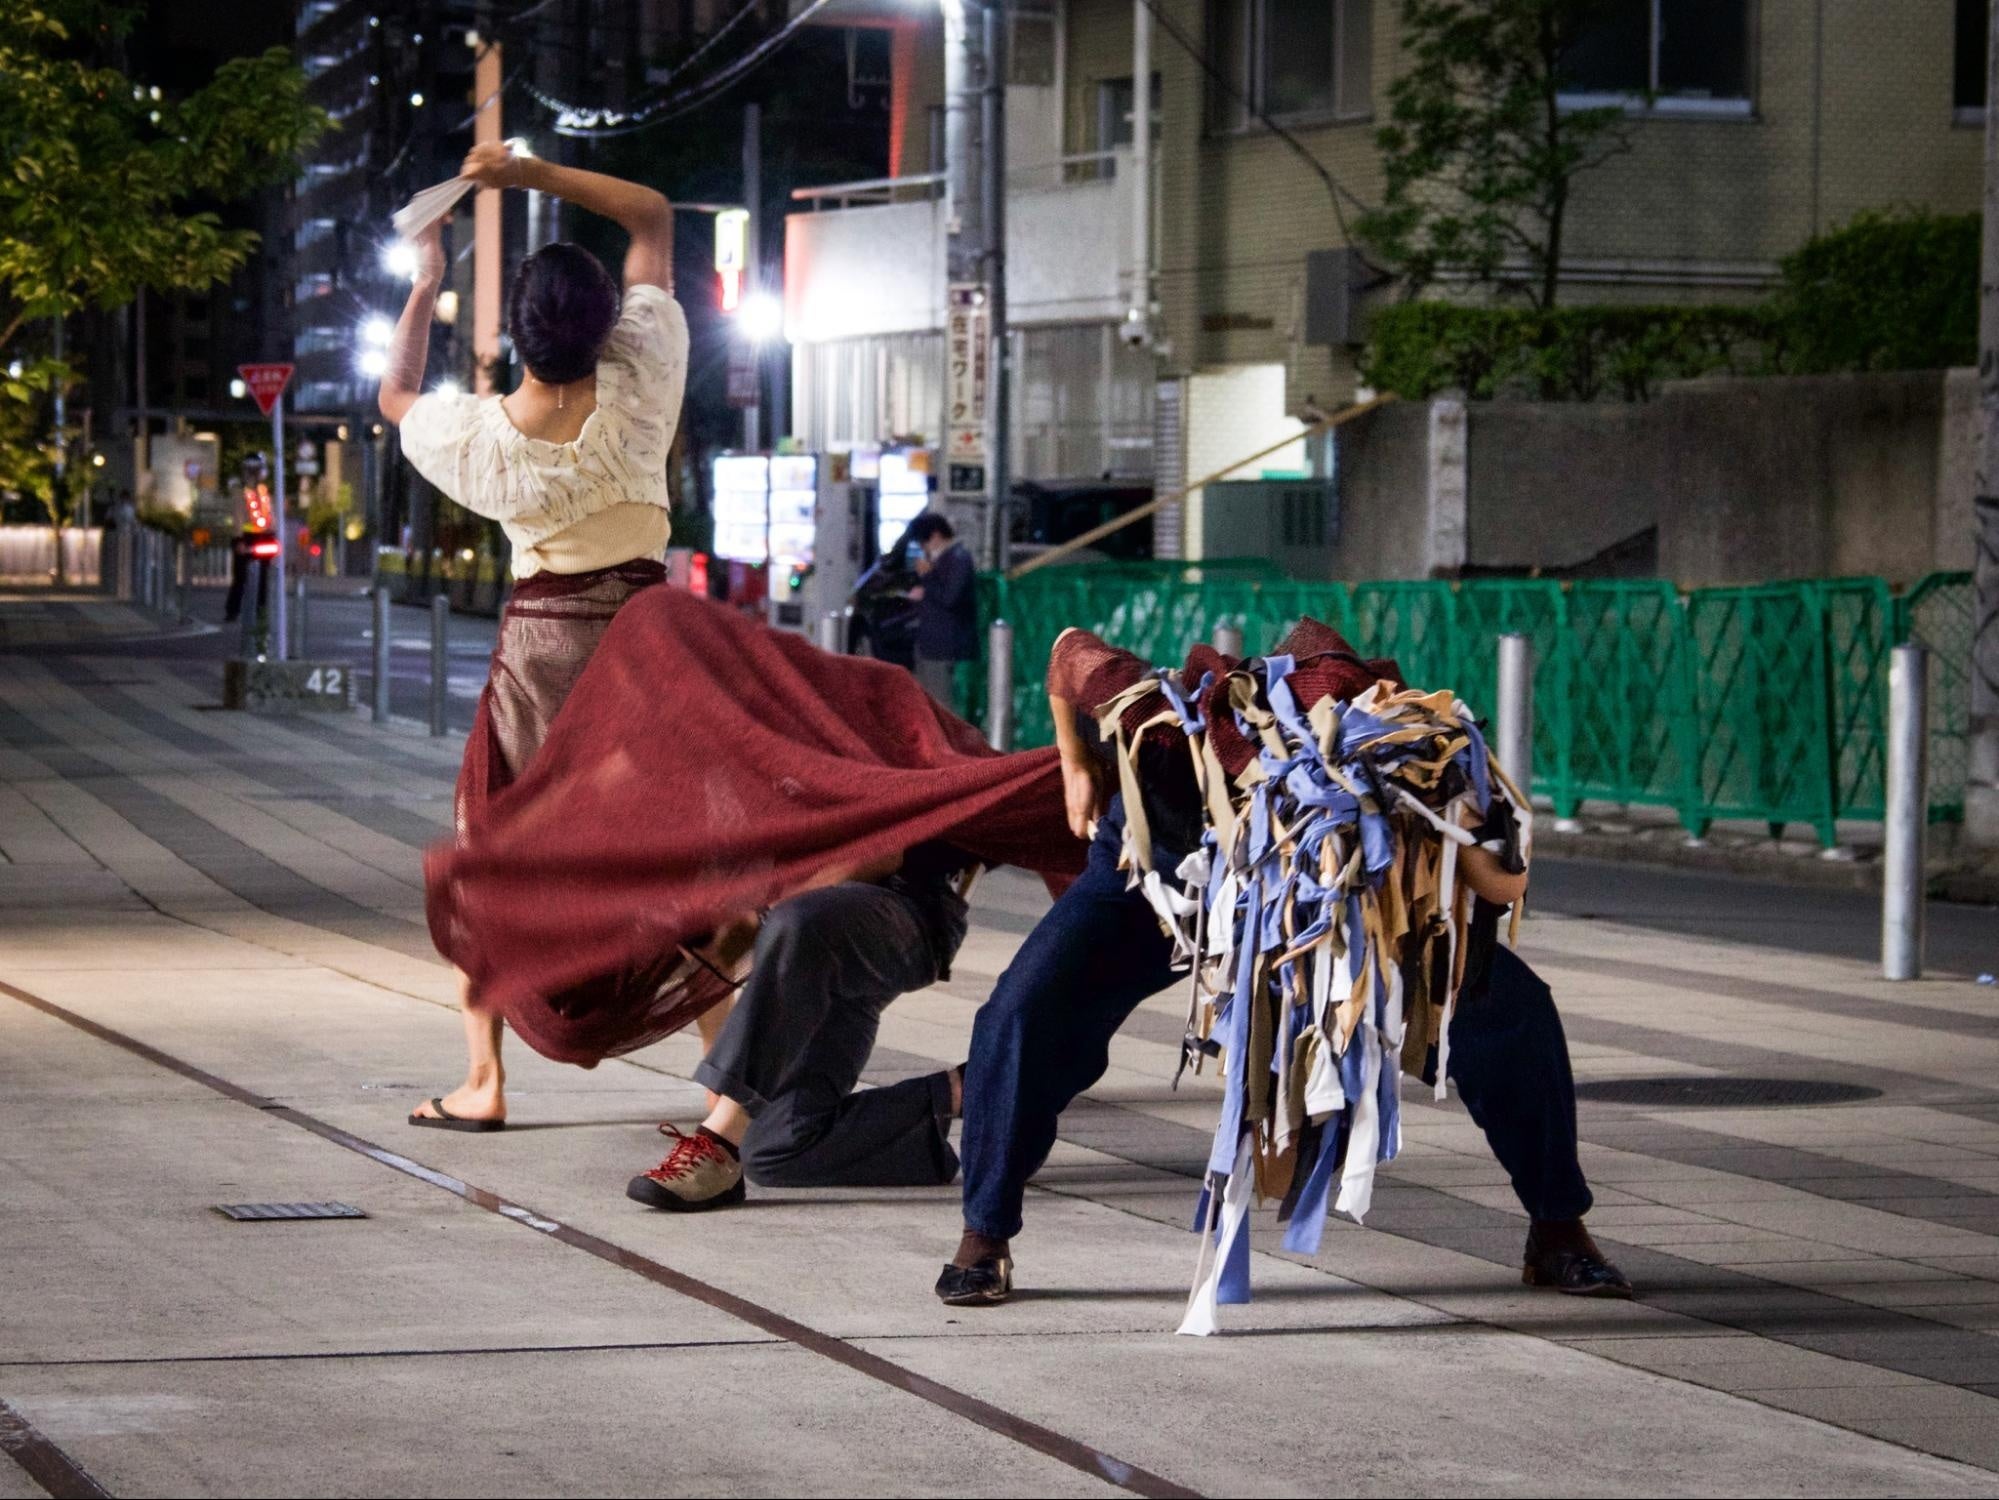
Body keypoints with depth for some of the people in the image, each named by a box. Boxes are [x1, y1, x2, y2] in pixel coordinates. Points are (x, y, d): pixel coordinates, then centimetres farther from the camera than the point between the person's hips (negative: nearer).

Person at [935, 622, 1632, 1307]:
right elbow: (1070, 651, -17)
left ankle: (1556, 1233, 8)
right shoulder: (1161, 714, -42)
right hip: (1162, 867, -1)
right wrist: (1078, 771, -7)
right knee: (1027, 1010, -24)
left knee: (1510, 1003, -11)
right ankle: (984, 1239, -4)